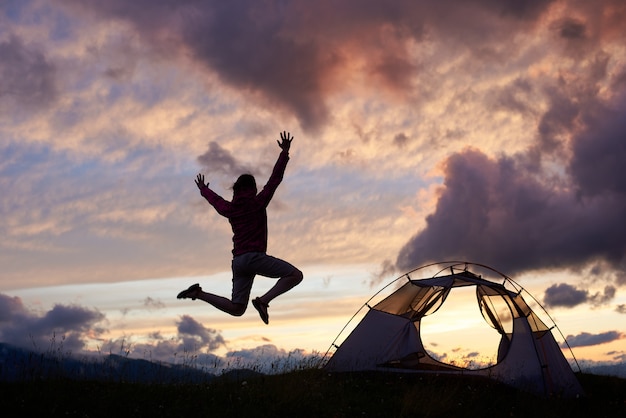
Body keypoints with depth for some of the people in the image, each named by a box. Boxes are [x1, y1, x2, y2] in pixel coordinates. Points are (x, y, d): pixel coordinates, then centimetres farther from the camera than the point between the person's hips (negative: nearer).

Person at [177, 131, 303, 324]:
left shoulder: (230, 209, 17)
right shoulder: (257, 203, 2)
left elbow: (215, 200, 39)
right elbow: (275, 179, 0)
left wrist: (203, 189, 60)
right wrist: (285, 152, 3)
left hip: (238, 261, 7)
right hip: (254, 256, -7)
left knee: (236, 310, 11)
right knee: (295, 275, -7)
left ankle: (198, 293, 0)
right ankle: (263, 301, -20)